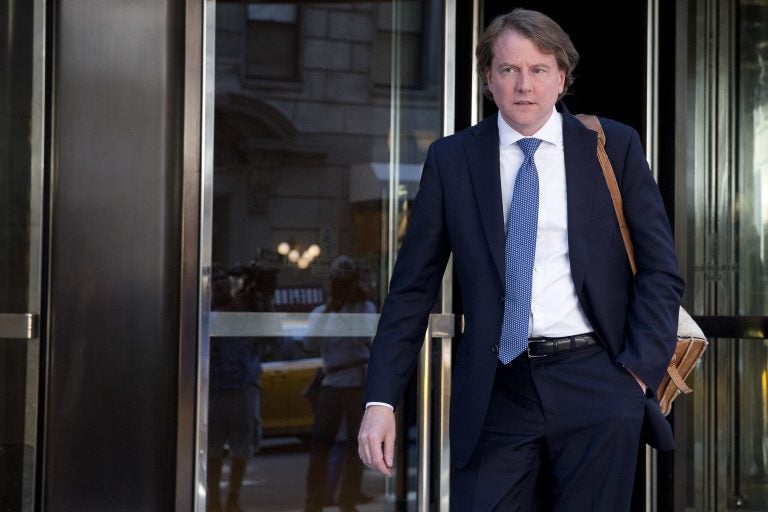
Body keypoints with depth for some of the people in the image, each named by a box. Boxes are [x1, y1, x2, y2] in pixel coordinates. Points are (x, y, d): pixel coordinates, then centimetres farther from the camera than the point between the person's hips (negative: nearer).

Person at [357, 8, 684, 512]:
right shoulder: (451, 159, 3)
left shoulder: (615, 146, 2)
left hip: (597, 383, 0)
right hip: (496, 390, 0)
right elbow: (413, 284, 3)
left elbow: (661, 269, 4)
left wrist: (640, 371, -7)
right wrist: (381, 399, -3)